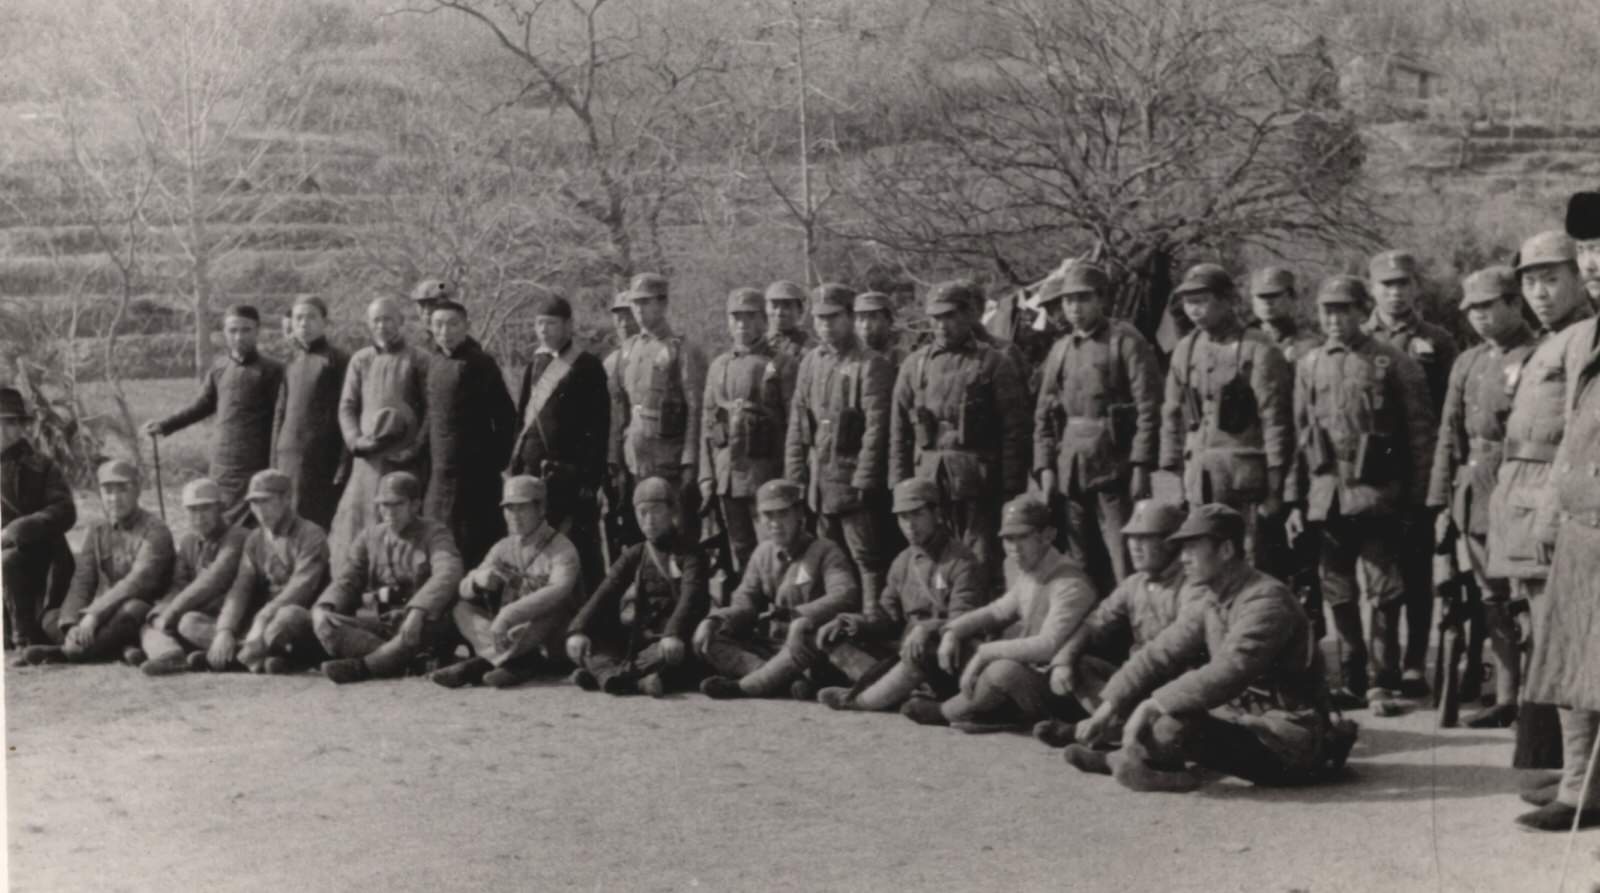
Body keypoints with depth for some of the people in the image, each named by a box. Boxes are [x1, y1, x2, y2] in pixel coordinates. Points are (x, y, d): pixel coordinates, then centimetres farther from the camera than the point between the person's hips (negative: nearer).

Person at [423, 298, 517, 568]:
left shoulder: (479, 363, -8)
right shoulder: (432, 363, 10)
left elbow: (506, 417, -8)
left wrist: (496, 460, -7)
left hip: (474, 474, -6)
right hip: (439, 473, 6)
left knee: (475, 547, -2)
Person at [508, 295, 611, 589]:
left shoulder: (587, 367, -5)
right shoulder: (534, 365, 14)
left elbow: (598, 427, -9)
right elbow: (520, 420, 17)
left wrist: (591, 479, -14)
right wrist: (514, 469, 10)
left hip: (571, 475, -6)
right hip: (532, 472, 6)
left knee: (581, 551, -3)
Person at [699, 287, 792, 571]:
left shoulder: (781, 365, -2)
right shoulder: (718, 366, 14)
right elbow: (707, 425, 14)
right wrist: (706, 477, 8)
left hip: (765, 471, -5)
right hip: (726, 474, 5)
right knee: (739, 551, 11)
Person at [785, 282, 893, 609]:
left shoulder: (871, 365, -8)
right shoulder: (810, 362, 11)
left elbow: (876, 429, -13)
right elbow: (797, 425, 13)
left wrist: (863, 481, -17)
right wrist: (794, 478, 8)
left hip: (852, 479, -6)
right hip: (818, 480, 6)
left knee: (867, 560, -5)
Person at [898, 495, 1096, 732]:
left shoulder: (1070, 585, -21)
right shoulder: (1027, 572, 5)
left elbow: (1048, 647, -29)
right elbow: (998, 611, 17)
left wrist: (985, 652, -27)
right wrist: (953, 630, -1)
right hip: (1030, 669, 9)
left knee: (1003, 670, -35)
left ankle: (943, 712, -9)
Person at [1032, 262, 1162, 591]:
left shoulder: (1126, 342, -3)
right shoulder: (1059, 351, 14)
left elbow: (1148, 407, -9)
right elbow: (1043, 415, 15)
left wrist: (1140, 466, -15)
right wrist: (1045, 467, 5)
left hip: (1114, 465, -5)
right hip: (1069, 470, 5)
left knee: (1126, 562, -5)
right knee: (1079, 566, 9)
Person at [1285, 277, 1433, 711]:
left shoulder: (1393, 362, 0)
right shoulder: (1308, 366, 12)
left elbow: (1421, 432, -1)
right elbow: (1299, 436, 14)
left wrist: (1416, 496, -6)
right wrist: (1295, 500, 10)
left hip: (1377, 493, -4)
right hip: (1326, 493, 4)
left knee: (1383, 593, -3)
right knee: (1339, 596, 8)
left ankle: (1382, 683, 6)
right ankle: (1352, 680, 17)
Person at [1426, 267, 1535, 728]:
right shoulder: (1467, 364, 14)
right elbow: (1449, 436, 15)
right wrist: (1442, 501, 11)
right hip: (1473, 495, 6)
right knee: (1494, 601, 9)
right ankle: (1506, 698, 16)